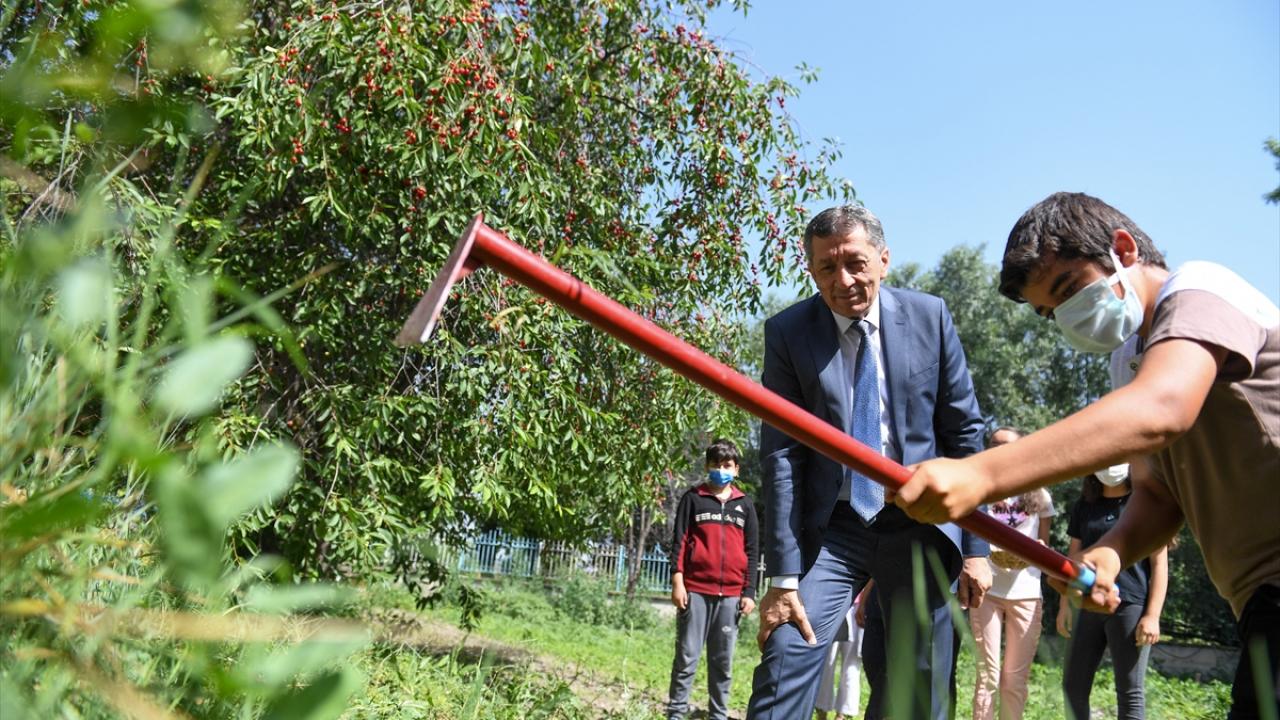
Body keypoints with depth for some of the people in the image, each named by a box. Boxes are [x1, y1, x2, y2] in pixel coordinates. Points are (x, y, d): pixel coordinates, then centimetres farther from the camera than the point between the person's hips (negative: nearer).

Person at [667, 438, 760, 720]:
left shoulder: (745, 504, 13)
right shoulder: (693, 498, 7)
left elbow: (752, 551, 11)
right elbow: (679, 541, 3)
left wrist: (749, 592, 5)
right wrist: (677, 581, -6)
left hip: (731, 594, 2)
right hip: (695, 590, -2)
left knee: (723, 661, 6)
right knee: (687, 657, 0)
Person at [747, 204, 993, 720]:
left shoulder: (929, 316, -3)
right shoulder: (787, 332, -7)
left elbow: (964, 434, 2)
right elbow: (780, 455, -9)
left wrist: (975, 546, 0)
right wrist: (784, 576, -13)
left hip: (919, 523, 1)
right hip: (832, 527, -1)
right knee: (785, 658, -15)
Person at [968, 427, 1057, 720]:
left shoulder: (1039, 497, 11)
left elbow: (1044, 546, 13)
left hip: (1026, 594, 2)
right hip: (987, 591, -1)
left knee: (1016, 679, 4)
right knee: (988, 675, -2)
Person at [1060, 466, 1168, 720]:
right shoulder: (1084, 505, 12)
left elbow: (1159, 563, -3)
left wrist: (1152, 615, -9)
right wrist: (1065, 603, 10)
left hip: (1131, 607, -4)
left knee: (1130, 692, 1)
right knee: (1073, 685, 6)